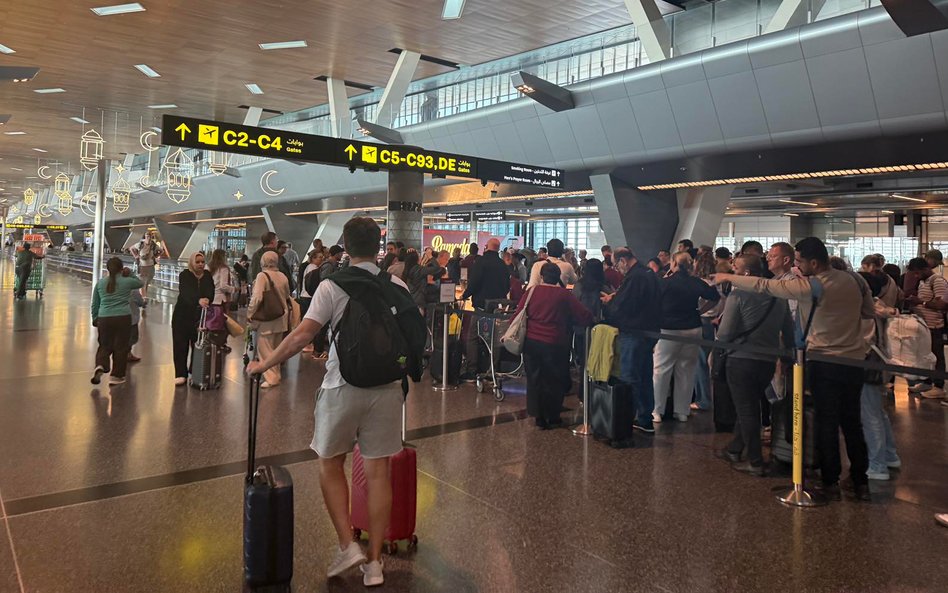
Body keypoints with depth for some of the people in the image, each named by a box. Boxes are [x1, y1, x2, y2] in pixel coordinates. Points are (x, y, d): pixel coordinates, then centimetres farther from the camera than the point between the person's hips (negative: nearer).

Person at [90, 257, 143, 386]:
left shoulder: (100, 283, 7)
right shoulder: (127, 282, -1)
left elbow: (94, 304, 14)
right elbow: (140, 283, 21)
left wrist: (95, 319, 26)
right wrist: (130, 274, 26)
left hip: (104, 319, 3)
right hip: (123, 318, -3)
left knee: (105, 346, 17)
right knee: (120, 347, 7)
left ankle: (100, 366, -8)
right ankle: (116, 376, 13)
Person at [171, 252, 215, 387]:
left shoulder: (208, 276, 5)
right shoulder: (184, 275, -7)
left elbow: (211, 293, -6)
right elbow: (186, 292, -25)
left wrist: (207, 300, -29)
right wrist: (198, 300, -44)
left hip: (201, 316, 2)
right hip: (183, 315, -2)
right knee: (180, 345, -1)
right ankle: (181, 374, 4)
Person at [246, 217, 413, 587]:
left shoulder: (332, 286, -7)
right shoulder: (398, 286, 2)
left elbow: (303, 335, -12)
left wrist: (266, 363, 1)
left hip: (343, 386, -2)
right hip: (387, 386, 3)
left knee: (330, 463, 17)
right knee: (378, 473, 9)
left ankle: (347, 545, 14)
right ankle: (374, 562, 17)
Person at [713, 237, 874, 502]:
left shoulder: (809, 287, -17)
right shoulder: (856, 280, -1)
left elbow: (764, 286, -14)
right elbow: (869, 313, 12)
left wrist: (728, 277, -4)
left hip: (824, 363, -5)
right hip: (856, 360, 5)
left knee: (827, 424, 6)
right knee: (852, 422, 15)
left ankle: (831, 483, 14)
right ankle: (861, 483, 22)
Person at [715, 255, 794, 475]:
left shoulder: (738, 295, -15)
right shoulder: (779, 297, 3)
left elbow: (724, 334, -16)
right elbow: (789, 332, 9)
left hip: (742, 361, -6)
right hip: (768, 361, 6)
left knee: (746, 410, 5)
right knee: (750, 408, 19)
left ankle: (755, 462, 10)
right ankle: (734, 449, 31)